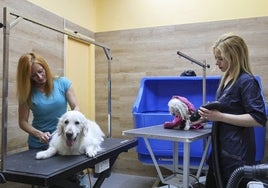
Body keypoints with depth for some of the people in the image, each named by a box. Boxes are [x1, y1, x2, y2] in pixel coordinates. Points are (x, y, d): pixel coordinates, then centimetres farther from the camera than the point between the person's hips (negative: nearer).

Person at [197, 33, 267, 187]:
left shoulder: (247, 81, -17)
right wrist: (210, 114, 8)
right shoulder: (227, 79, 9)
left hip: (237, 152, -9)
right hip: (221, 147, 9)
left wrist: (219, 116, -24)